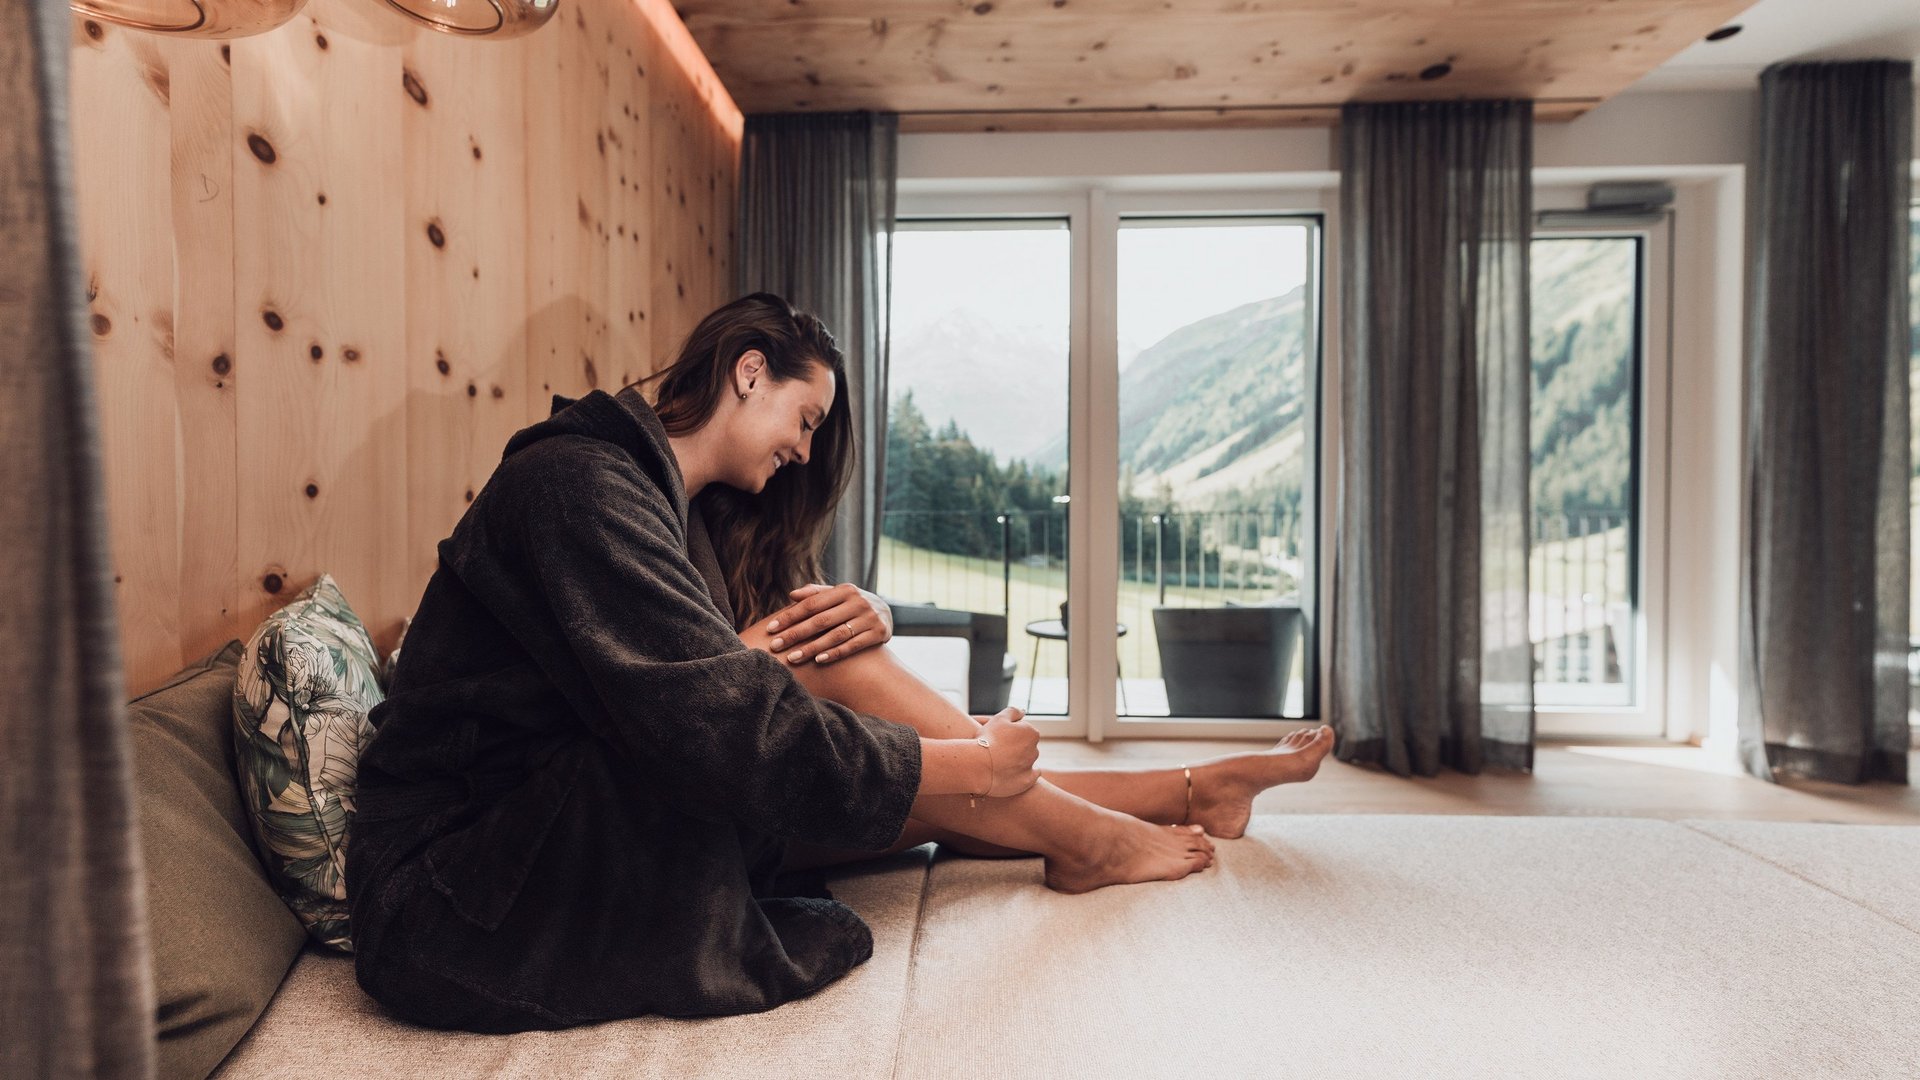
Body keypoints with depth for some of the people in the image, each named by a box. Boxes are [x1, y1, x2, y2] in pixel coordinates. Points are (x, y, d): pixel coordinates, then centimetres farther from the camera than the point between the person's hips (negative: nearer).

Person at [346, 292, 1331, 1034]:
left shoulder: (687, 512, 12)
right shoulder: (577, 484, -19)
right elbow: (713, 723, -29)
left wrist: (865, 623, -15)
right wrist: (971, 763, -22)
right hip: (460, 899, -8)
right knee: (812, 669, -23)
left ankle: (1180, 793, 5)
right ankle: (1091, 836, -6)